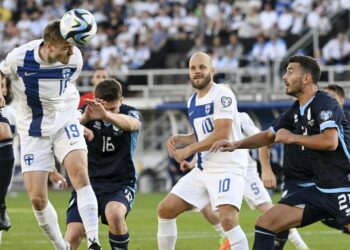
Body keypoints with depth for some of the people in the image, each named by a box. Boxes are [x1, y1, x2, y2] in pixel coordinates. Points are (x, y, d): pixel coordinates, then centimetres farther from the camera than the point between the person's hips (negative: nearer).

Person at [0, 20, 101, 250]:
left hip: (65, 123, 0)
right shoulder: (19, 57, -19)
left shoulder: (75, 58, -12)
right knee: (37, 199, -4)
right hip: (33, 131, 0)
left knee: (80, 175, -25)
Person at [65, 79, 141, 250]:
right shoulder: (86, 112, -5)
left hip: (121, 183, -1)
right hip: (88, 181, 1)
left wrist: (106, 115, -56)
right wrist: (84, 118, -51)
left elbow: (131, 124, -34)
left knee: (114, 214, -34)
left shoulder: (130, 113, -8)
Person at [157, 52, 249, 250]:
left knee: (228, 219, -28)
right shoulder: (192, 102, 13)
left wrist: (188, 150, -14)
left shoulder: (222, 95, -12)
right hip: (203, 169, 9)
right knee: (165, 210, 8)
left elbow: (222, 134, -21)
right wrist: (180, 139, 5)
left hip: (228, 168, -9)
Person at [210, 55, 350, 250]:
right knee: (265, 224, 2)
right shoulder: (296, 110, 12)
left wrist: (292, 138, -16)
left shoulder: (325, 104, -14)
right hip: (320, 190, 8)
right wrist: (236, 145, 13)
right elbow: (269, 136, 26)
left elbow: (330, 141, -29)